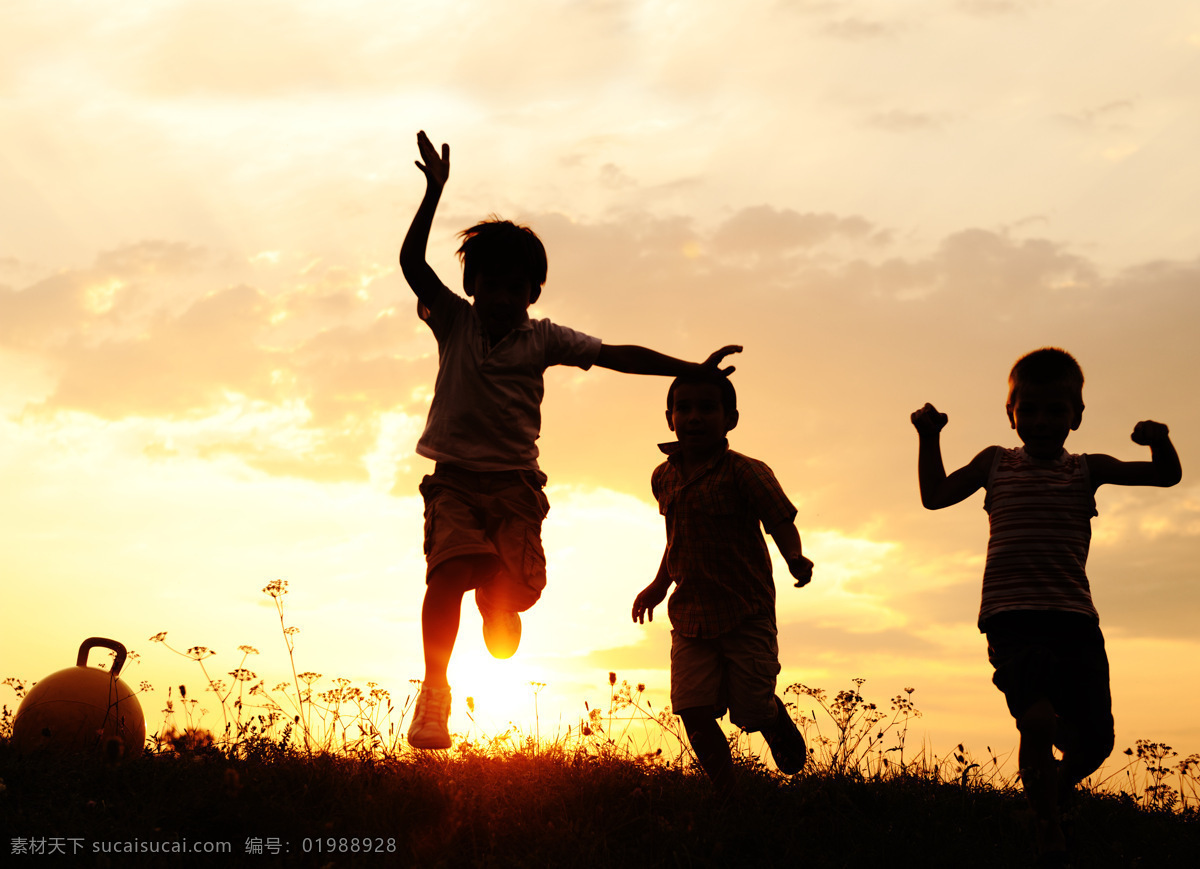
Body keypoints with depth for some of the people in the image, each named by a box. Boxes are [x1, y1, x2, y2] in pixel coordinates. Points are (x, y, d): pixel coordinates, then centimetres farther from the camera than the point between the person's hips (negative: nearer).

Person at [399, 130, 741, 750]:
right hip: (455, 480, -1)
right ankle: (433, 696, -21)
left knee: (507, 596, -9)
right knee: (449, 567, -26)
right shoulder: (454, 323, 5)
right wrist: (434, 192, -15)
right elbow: (412, 263, -6)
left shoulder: (543, 339, 6)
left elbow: (616, 356, 1)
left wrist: (692, 370, -5)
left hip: (515, 486, 1)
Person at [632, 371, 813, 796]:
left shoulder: (745, 473, -11)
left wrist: (796, 559, -33)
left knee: (752, 710, -3)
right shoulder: (664, 478, 7)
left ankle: (779, 720, 34)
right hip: (690, 616, 4)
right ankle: (727, 793, 9)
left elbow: (781, 521, -14)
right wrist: (660, 584, 20)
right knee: (695, 712, -7)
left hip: (746, 611, -4)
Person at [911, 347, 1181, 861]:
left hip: (1075, 617, 2)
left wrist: (1160, 441, -11)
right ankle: (1050, 837, -8)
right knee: (1039, 719, -25)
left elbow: (1167, 475, 11)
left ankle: (1057, 788, 34)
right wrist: (930, 438, 6)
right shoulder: (996, 463, 14)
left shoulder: (1086, 470, 13)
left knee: (1095, 742, -1)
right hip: (1012, 619, -2)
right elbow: (935, 496, 16)